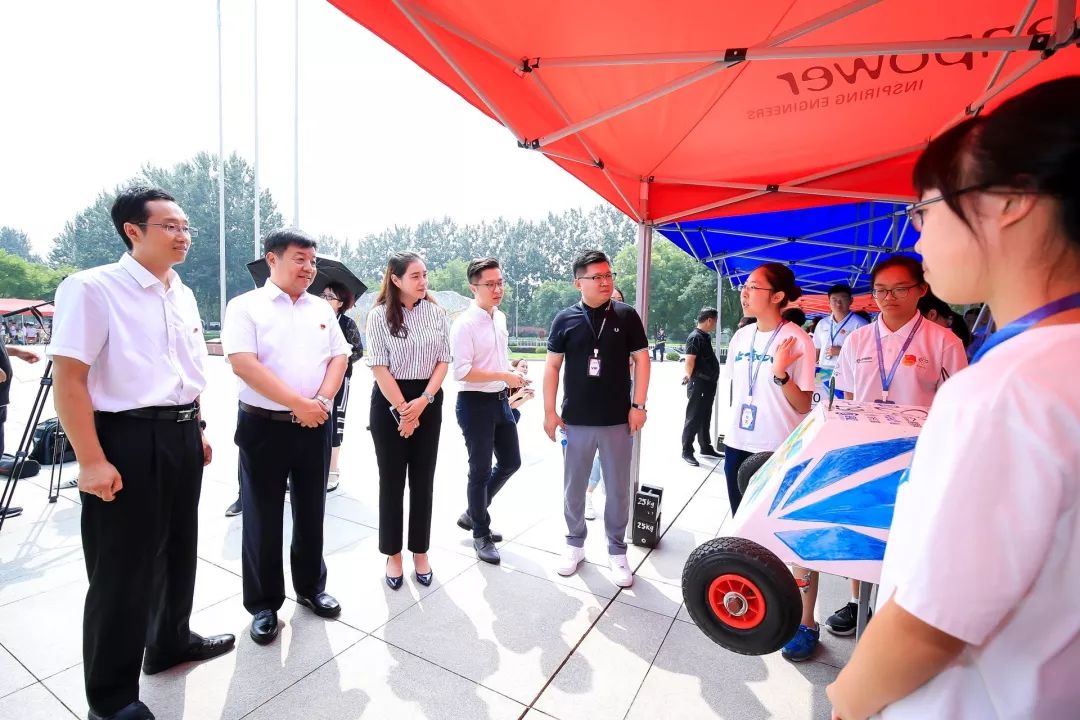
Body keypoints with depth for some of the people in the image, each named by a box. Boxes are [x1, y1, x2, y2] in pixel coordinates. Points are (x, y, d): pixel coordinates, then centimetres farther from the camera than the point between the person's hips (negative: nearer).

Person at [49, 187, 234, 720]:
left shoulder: (183, 295, 9)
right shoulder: (92, 288, -13)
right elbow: (69, 379, -16)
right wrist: (91, 461, -19)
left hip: (182, 437, 7)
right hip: (127, 440, -7)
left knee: (179, 549, 21)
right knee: (122, 568, 6)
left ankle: (170, 642, 45)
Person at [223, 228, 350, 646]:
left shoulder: (322, 309, 10)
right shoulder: (246, 306, -4)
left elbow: (339, 357, 6)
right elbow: (243, 363, -15)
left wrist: (322, 400, -11)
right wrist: (297, 404, -18)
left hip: (315, 425, 4)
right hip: (263, 426, -4)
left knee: (311, 512, 15)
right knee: (263, 519, 8)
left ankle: (311, 588, 32)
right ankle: (264, 604, 25)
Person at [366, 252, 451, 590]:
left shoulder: (437, 313, 3)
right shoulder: (379, 315, -5)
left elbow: (443, 361, 2)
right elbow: (379, 368, -8)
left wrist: (423, 401, -10)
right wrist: (402, 409, -13)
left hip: (429, 402, 2)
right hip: (389, 403, -2)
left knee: (423, 480, 9)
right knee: (391, 480, 7)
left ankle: (420, 552, 25)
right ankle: (393, 554, 23)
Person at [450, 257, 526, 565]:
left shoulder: (500, 317, 8)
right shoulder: (464, 324, -17)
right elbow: (462, 372, -23)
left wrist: (513, 378, 12)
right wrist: (505, 376, -23)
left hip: (501, 400, 8)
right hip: (476, 402, -8)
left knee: (511, 462, 17)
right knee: (480, 471, 6)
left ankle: (473, 514, 37)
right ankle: (481, 535, 27)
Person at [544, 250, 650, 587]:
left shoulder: (626, 315, 0)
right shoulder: (565, 319, 0)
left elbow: (641, 359, 2)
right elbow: (552, 365, 2)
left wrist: (638, 404, -5)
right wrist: (550, 411, -2)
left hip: (618, 420, 0)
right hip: (576, 420, 0)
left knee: (618, 489, 10)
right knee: (573, 487, 13)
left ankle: (616, 551, 28)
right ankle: (575, 544, 33)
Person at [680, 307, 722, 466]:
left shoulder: (706, 337, 14)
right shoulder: (695, 337, -15)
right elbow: (689, 362, -18)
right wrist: (690, 377, -5)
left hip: (709, 384, 9)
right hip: (698, 385, -9)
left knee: (705, 418, 18)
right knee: (693, 418, -3)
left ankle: (706, 448, 30)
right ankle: (687, 452, 5)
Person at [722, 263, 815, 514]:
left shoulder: (798, 341, -12)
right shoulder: (741, 336, 5)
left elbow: (803, 406, -13)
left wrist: (780, 374, -27)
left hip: (778, 450, -5)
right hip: (737, 444, 6)